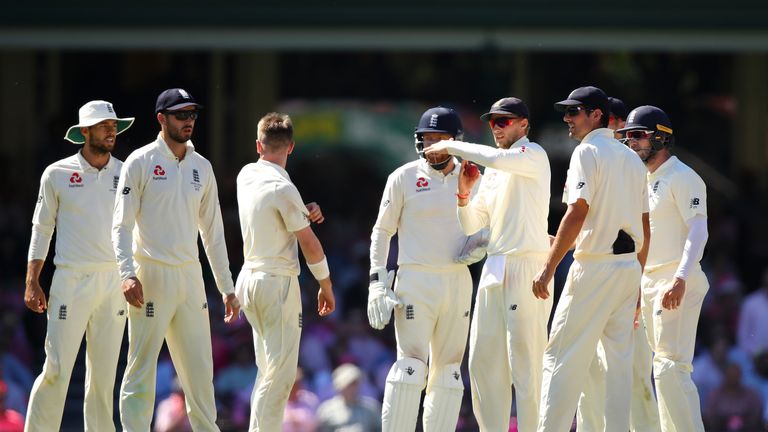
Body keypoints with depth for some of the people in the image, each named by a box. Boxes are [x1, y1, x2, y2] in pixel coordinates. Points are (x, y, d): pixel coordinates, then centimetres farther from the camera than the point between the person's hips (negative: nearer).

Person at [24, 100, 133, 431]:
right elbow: (42, 229, 6)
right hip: (71, 280, -3)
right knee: (56, 369, -8)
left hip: (114, 282, 3)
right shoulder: (57, 174, 1)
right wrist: (32, 283, 1)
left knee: (104, 371, 4)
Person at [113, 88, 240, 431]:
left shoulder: (201, 167, 13)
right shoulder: (141, 162, -3)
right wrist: (127, 274, -21)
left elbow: (213, 231, 18)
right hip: (151, 275, -5)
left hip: (190, 275, 5)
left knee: (199, 368, 8)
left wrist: (227, 288, 15)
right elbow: (122, 225, -7)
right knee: (141, 368, -6)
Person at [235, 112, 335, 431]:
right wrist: (326, 286, -1)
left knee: (268, 366, 15)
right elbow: (309, 243, -11)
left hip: (248, 278, 8)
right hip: (279, 282, -8)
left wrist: (305, 211, 0)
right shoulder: (283, 188, -16)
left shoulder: (246, 175, 6)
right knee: (281, 371, -7)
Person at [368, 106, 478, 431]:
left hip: (458, 281, 4)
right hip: (416, 281, -4)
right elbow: (382, 231, 3)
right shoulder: (404, 178, 0)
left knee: (448, 369, 5)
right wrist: (377, 282, -6)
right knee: (411, 364, -13)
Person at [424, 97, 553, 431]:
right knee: (483, 361, 5)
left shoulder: (533, 155, -3)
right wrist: (464, 193, 2)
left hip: (527, 266, -8)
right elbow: (471, 225, 20)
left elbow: (495, 158, -24)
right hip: (495, 267, 8)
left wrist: (452, 147, -12)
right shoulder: (493, 171, 20)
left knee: (525, 362, -11)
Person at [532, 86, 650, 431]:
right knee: (619, 361, 9)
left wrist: (549, 268, -18)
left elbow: (577, 212, -17)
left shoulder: (588, 152, -7)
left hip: (595, 267, -8)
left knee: (561, 357, -8)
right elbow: (645, 227, 17)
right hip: (629, 266, 8)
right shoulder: (632, 159, 17)